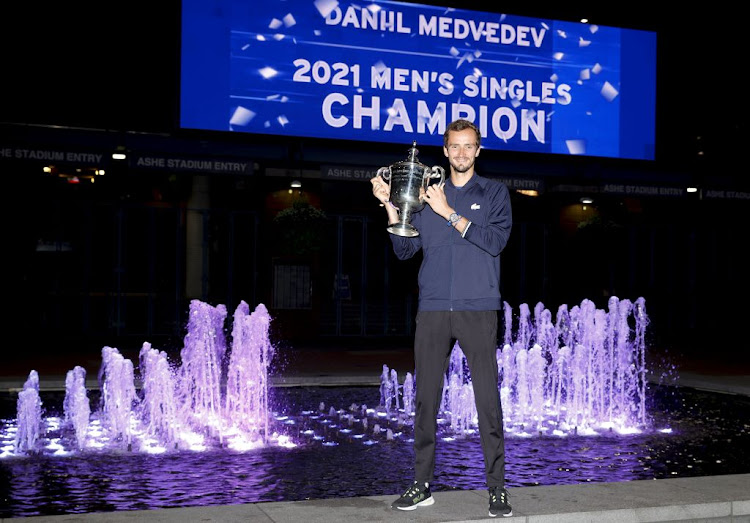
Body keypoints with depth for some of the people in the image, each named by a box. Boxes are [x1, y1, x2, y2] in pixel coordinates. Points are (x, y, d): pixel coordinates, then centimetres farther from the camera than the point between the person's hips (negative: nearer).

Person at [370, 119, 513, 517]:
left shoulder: (494, 192, 8)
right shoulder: (427, 194, 15)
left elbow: (496, 241, -8)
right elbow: (405, 250, 10)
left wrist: (448, 213, -12)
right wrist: (391, 206, -2)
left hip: (477, 309, -2)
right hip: (433, 309, 3)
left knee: (488, 399, -4)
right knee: (425, 398, 4)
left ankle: (497, 488, 3)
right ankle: (422, 484, 13)